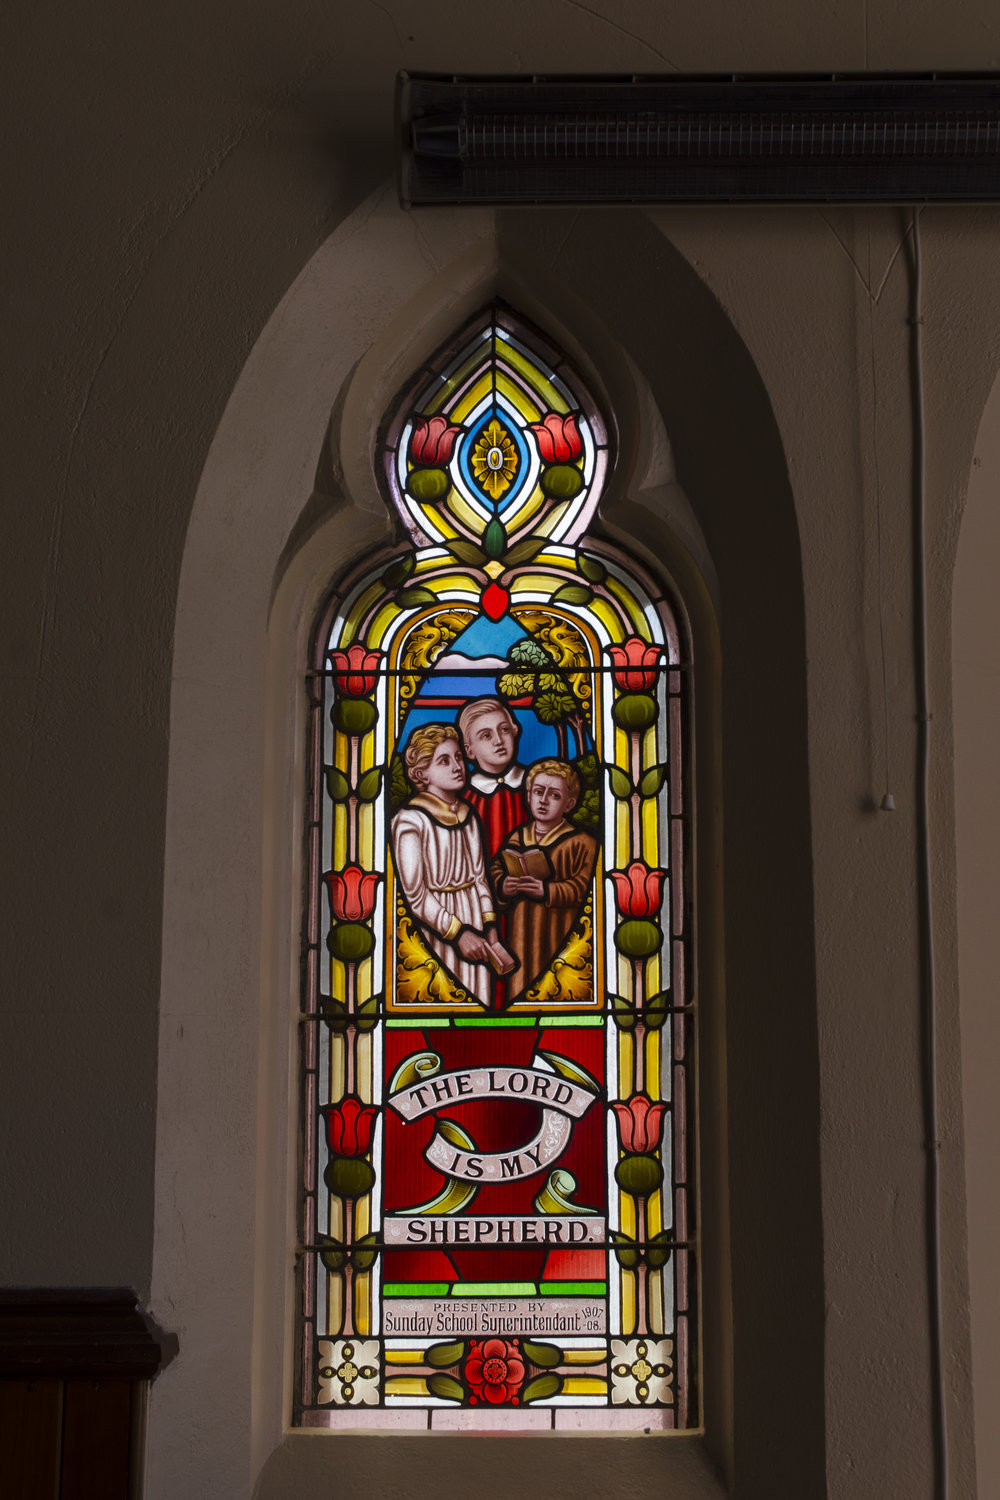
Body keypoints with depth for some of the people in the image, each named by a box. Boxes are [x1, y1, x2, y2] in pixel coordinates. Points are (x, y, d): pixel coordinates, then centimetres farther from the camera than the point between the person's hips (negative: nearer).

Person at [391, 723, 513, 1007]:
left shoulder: (467, 816, 9)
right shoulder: (409, 820, -13)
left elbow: (479, 877, 12)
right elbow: (414, 895, -15)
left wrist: (490, 930, 1)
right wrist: (458, 933, -14)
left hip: (473, 919, 6)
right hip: (435, 928, -6)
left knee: (478, 1002, 7)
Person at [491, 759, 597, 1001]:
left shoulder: (581, 843, -6)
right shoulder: (517, 838, 10)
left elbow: (584, 887, -12)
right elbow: (495, 868, 16)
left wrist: (548, 891, -21)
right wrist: (501, 885, -6)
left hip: (558, 932, -4)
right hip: (522, 931, 4)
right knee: (522, 978, 7)